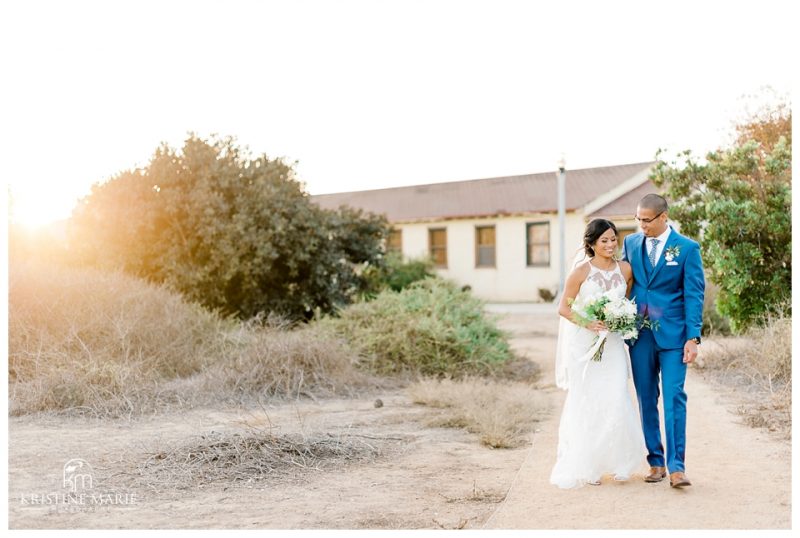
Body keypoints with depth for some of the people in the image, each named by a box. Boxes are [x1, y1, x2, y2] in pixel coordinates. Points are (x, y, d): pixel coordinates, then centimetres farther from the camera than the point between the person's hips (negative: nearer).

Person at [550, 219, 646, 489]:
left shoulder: (625, 269, 5)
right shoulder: (581, 271, -6)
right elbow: (563, 308, -4)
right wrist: (587, 322, -19)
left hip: (613, 344, 3)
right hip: (584, 343, -3)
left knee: (615, 401, -3)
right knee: (586, 403, 2)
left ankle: (616, 462, 15)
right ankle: (585, 466, 12)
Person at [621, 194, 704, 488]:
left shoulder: (687, 248, -2)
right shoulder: (631, 243, 8)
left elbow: (694, 294, -4)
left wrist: (693, 338, -10)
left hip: (672, 335, -3)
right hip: (639, 334, 3)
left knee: (674, 398, -7)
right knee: (646, 400, 7)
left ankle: (676, 466, -3)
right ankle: (656, 461, 17)